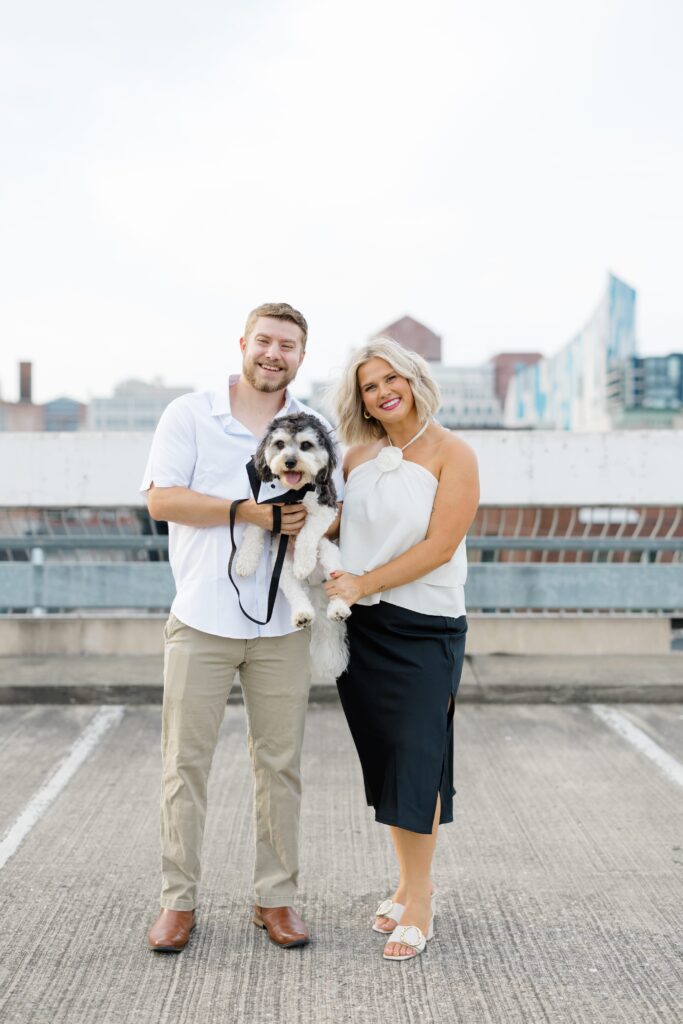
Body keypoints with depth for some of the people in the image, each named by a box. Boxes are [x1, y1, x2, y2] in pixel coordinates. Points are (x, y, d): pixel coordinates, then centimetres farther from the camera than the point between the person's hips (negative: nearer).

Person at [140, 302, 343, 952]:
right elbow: (161, 499, -6)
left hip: (282, 623, 2)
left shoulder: (316, 428, 11)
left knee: (280, 763, 6)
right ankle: (177, 902, 14)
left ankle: (275, 898, 19)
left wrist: (310, 519, -14)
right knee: (185, 760, 2)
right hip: (202, 618, -2)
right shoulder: (189, 414, 4)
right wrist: (248, 512, -15)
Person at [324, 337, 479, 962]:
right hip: (361, 628, 5)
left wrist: (363, 584, -16)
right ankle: (408, 886, 26)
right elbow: (337, 528, 17)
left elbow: (439, 546, -15)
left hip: (424, 627, -5)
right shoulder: (358, 455, 8)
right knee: (383, 759, 11)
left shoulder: (451, 454, -7)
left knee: (416, 761, -1)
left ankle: (420, 905, 11)